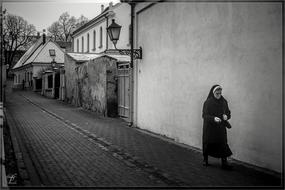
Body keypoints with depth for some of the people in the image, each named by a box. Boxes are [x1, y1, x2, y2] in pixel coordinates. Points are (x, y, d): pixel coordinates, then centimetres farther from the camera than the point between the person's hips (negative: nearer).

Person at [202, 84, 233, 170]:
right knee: (208, 143, 9)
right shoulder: (208, 102, -10)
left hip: (221, 127, 3)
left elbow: (228, 112, 10)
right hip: (209, 127, -2)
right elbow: (204, 115, -12)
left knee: (223, 144, -3)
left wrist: (226, 116, -13)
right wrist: (213, 118, -28)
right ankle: (205, 160, 28)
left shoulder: (224, 102, 2)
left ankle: (224, 163, 3)